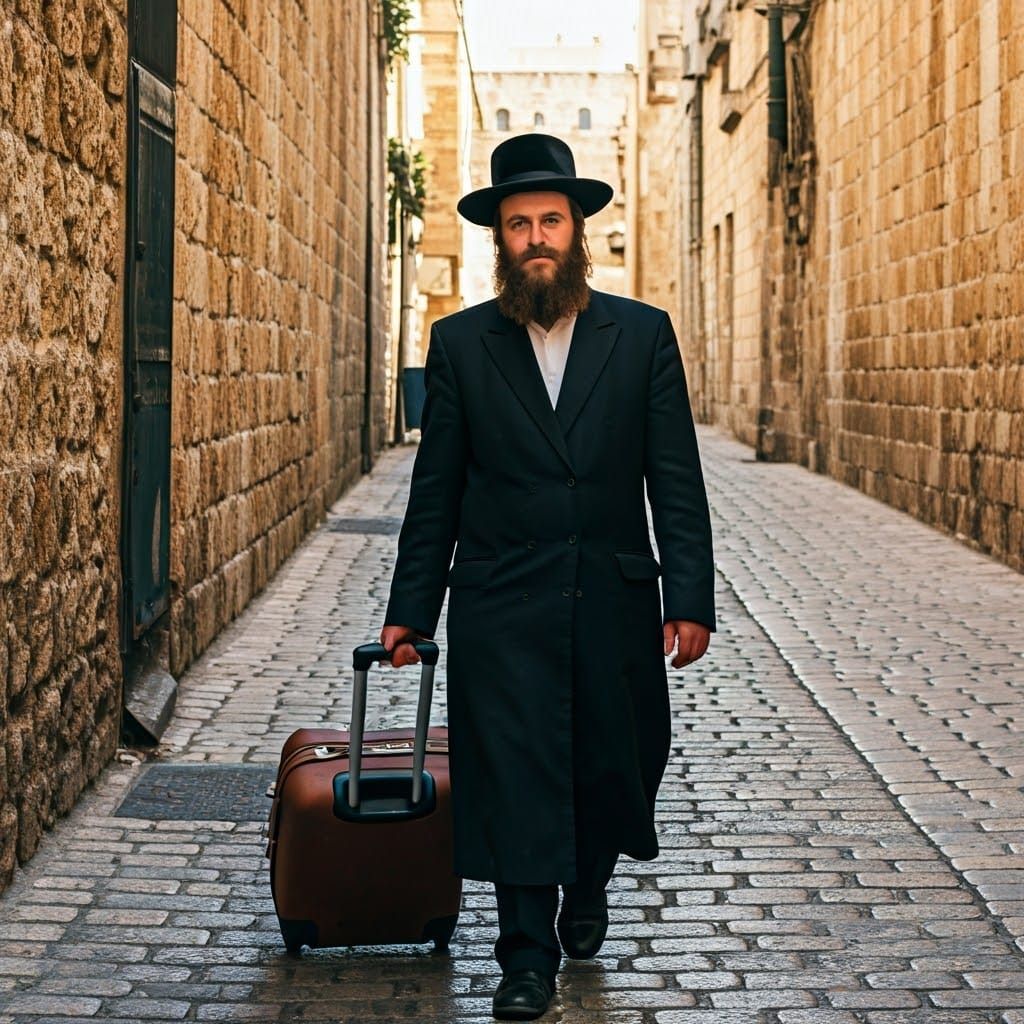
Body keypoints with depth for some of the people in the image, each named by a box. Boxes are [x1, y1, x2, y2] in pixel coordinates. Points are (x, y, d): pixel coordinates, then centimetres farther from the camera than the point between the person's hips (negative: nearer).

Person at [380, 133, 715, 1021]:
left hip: (615, 604, 1)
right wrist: (411, 608, 3)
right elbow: (436, 488, 5)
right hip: (501, 610, -1)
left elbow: (676, 478, 1)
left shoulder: (643, 335, 3)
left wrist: (691, 598, -6)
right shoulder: (461, 342, 3)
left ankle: (587, 887, 42)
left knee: (614, 765, 12)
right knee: (514, 779, -1)